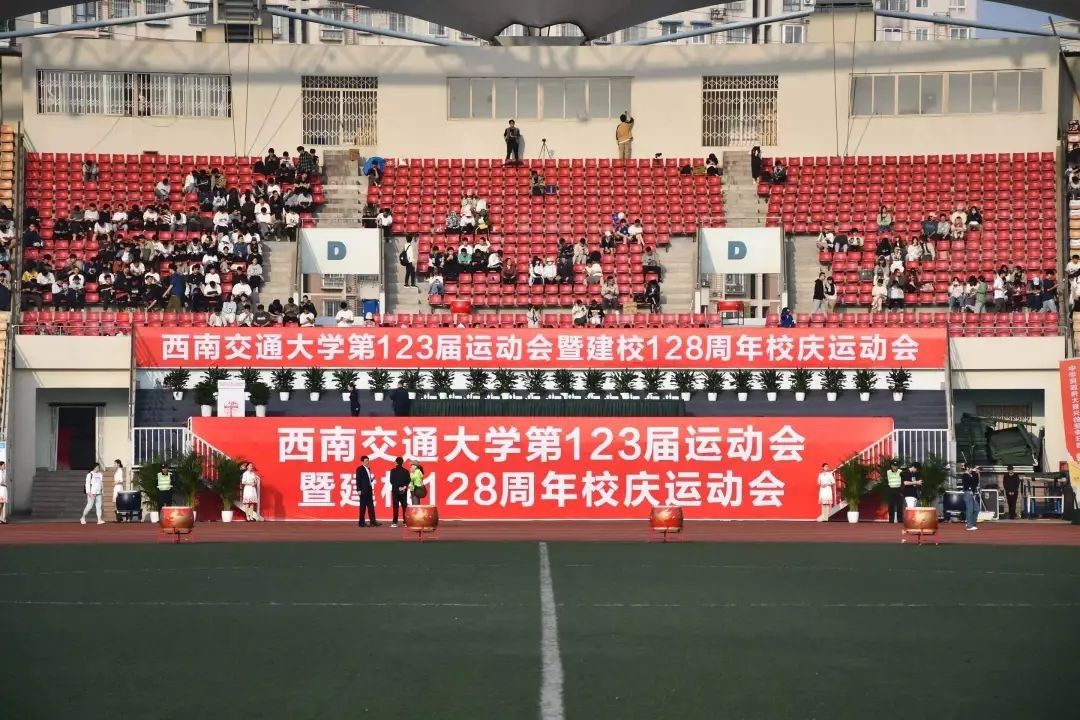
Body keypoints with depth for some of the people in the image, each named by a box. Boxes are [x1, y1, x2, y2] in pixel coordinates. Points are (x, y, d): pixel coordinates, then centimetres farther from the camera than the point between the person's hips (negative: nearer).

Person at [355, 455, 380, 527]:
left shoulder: (368, 469, 15)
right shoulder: (360, 469, -8)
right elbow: (358, 480, -12)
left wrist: (372, 479, 1)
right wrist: (358, 490, -17)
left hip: (369, 491, 8)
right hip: (363, 491, -8)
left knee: (371, 506, 5)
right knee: (363, 507, -3)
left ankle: (372, 521, 5)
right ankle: (362, 523, 2)